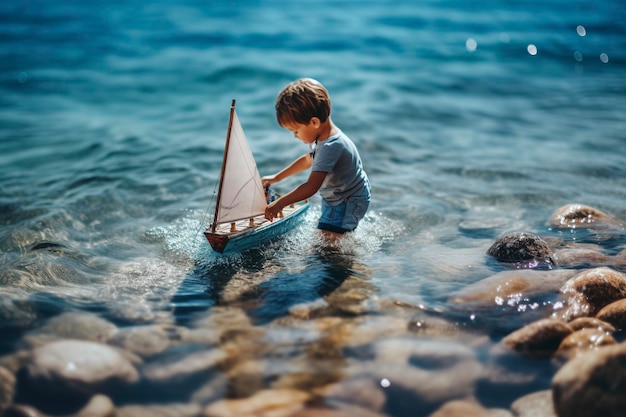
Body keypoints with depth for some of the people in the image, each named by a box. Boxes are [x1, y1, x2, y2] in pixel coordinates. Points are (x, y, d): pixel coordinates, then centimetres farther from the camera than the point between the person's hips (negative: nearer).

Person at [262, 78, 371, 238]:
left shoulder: (330, 147, -32)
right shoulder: (321, 137, -1)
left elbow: (311, 186, -36)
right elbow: (308, 160, 20)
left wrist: (279, 203, -32)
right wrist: (276, 177, 23)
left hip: (349, 203, -10)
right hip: (335, 199, 10)